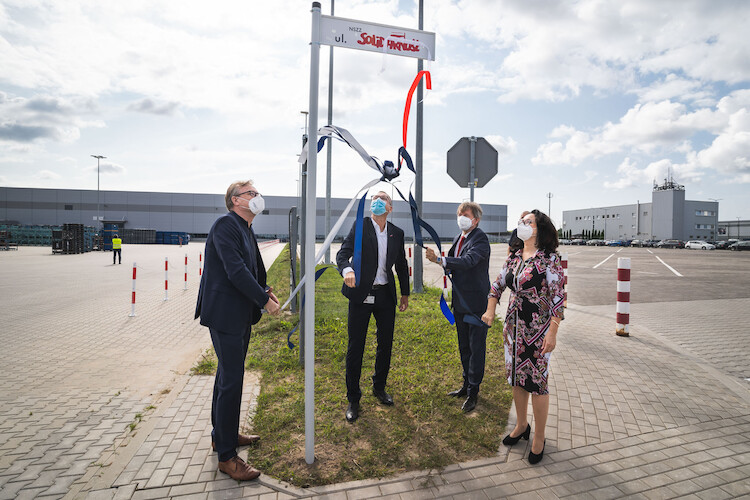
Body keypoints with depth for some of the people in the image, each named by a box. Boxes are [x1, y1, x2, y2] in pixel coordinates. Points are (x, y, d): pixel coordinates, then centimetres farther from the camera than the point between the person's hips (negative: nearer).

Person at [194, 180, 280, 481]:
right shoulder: (225, 225, -16)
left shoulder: (246, 230, 14)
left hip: (241, 315, 10)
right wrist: (265, 300, -17)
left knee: (227, 376, 20)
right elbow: (236, 271, -23)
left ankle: (222, 434, 38)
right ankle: (226, 455, 11)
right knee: (231, 381, -3)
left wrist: (264, 290, 1)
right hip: (225, 314, -10)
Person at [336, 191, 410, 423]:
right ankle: (353, 399, 18)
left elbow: (402, 265, 17)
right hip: (361, 294, -3)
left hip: (385, 295, 4)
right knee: (355, 347, 2)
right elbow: (343, 253, -14)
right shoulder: (360, 226, -3)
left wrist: (405, 293, 18)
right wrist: (347, 269, -36)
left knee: (385, 345, 13)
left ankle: (379, 388, 36)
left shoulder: (397, 233, 9)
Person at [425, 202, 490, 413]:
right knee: (464, 346, 19)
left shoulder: (480, 239, -15)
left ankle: (473, 392, 14)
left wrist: (439, 259, -40)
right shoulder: (458, 238, 12)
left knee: (476, 348, 2)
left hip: (476, 302, -8)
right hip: (460, 301, 9)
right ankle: (467, 385, 34)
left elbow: (468, 261, -32)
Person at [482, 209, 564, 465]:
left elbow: (557, 297, -14)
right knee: (516, 377, 17)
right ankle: (521, 425, 38)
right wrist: (490, 311, 6)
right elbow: (498, 284, 15)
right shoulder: (514, 257, 6)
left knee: (536, 381, 3)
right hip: (513, 326, 6)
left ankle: (539, 437, 24)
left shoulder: (549, 258, -12)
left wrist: (552, 332, -17)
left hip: (537, 328, -6)